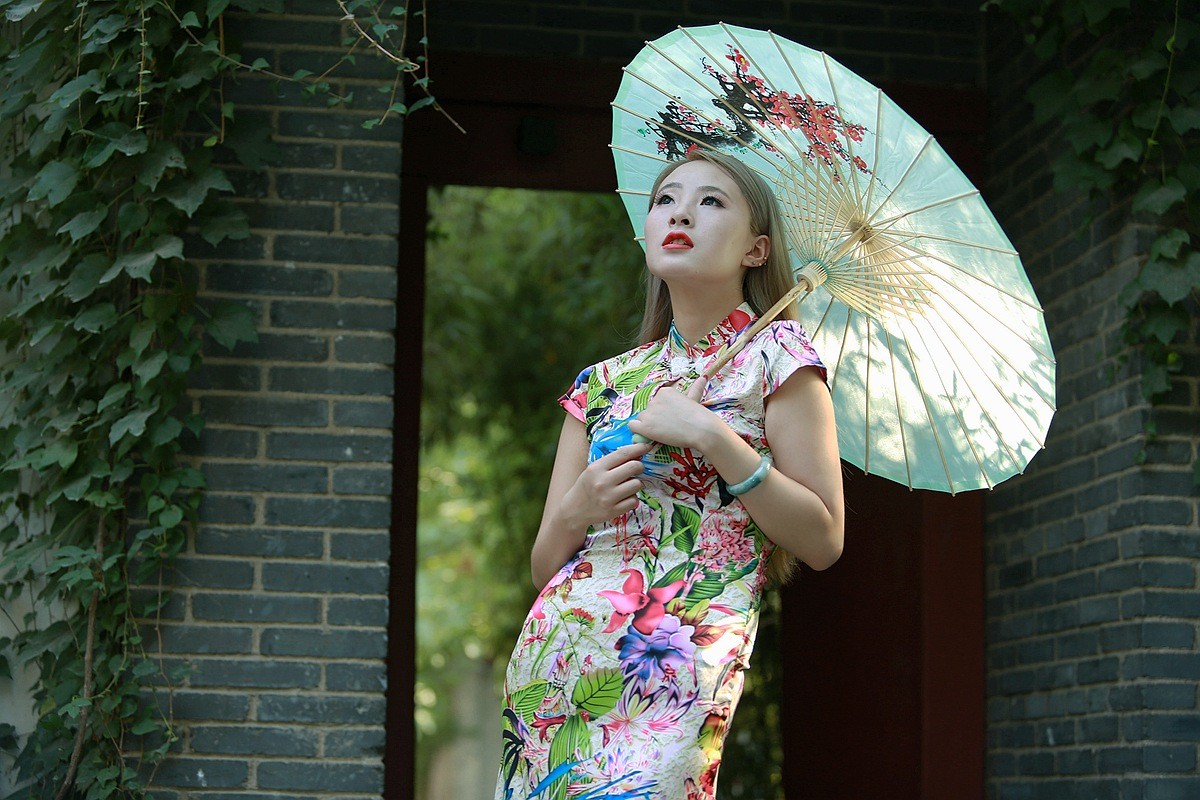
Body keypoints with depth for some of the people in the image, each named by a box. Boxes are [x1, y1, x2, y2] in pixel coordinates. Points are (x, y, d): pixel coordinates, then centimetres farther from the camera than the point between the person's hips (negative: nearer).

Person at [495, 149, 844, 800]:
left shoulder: (772, 353, 4)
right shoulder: (602, 381, 16)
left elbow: (822, 541, -3)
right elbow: (544, 566, 15)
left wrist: (712, 437, -11)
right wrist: (579, 508, -6)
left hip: (673, 672, -4)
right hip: (548, 660, 5)